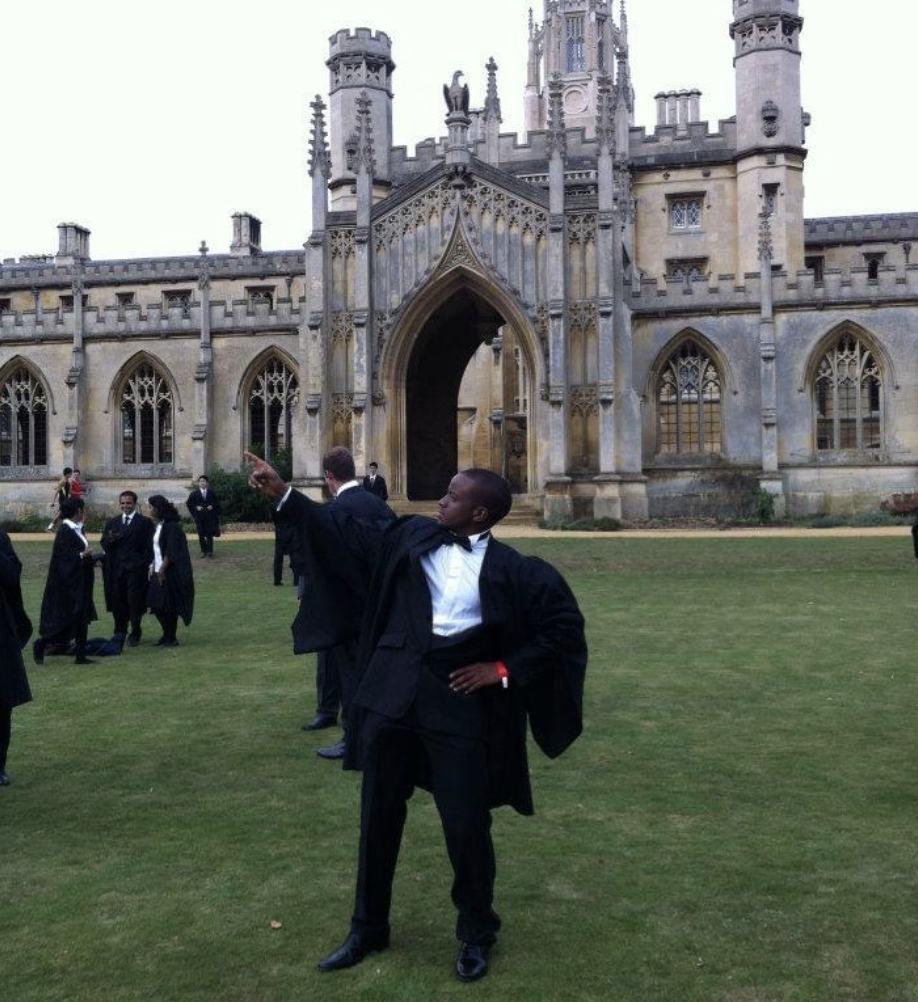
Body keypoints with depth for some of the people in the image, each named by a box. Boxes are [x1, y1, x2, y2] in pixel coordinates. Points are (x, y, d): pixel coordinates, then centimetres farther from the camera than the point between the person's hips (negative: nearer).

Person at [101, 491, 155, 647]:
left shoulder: (144, 522, 2)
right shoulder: (112, 522, 14)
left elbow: (149, 546, -3)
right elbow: (104, 544, 9)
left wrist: (145, 564, -12)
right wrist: (110, 539, -13)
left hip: (136, 568, -4)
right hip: (116, 568, 4)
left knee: (134, 602, -2)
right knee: (118, 602, 5)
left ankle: (135, 634, 6)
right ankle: (120, 632, 16)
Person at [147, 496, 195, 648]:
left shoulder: (171, 526, -16)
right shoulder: (158, 525, 11)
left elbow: (171, 552, -18)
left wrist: (162, 570, -17)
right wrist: (153, 566, 6)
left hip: (170, 572, -8)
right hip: (159, 571, 8)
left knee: (168, 606, -1)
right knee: (156, 605, 10)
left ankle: (171, 638, 12)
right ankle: (167, 635, 23)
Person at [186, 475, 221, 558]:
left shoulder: (211, 493, 4)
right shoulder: (194, 494, 2)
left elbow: (217, 503, 11)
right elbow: (188, 504, 9)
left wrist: (212, 507, -7)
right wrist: (195, 508, -4)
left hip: (210, 517, 0)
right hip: (199, 517, 0)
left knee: (209, 535, -4)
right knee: (201, 535, 3)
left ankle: (210, 552, -1)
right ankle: (203, 551, 13)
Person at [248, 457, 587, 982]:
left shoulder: (512, 570, -5)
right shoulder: (415, 536, 4)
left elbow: (565, 626, 0)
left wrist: (504, 669, -6)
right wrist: (284, 493, 8)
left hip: (460, 704, -3)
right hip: (394, 693, 4)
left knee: (466, 824, 4)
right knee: (379, 815, 14)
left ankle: (477, 934, 29)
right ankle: (369, 927, 34)